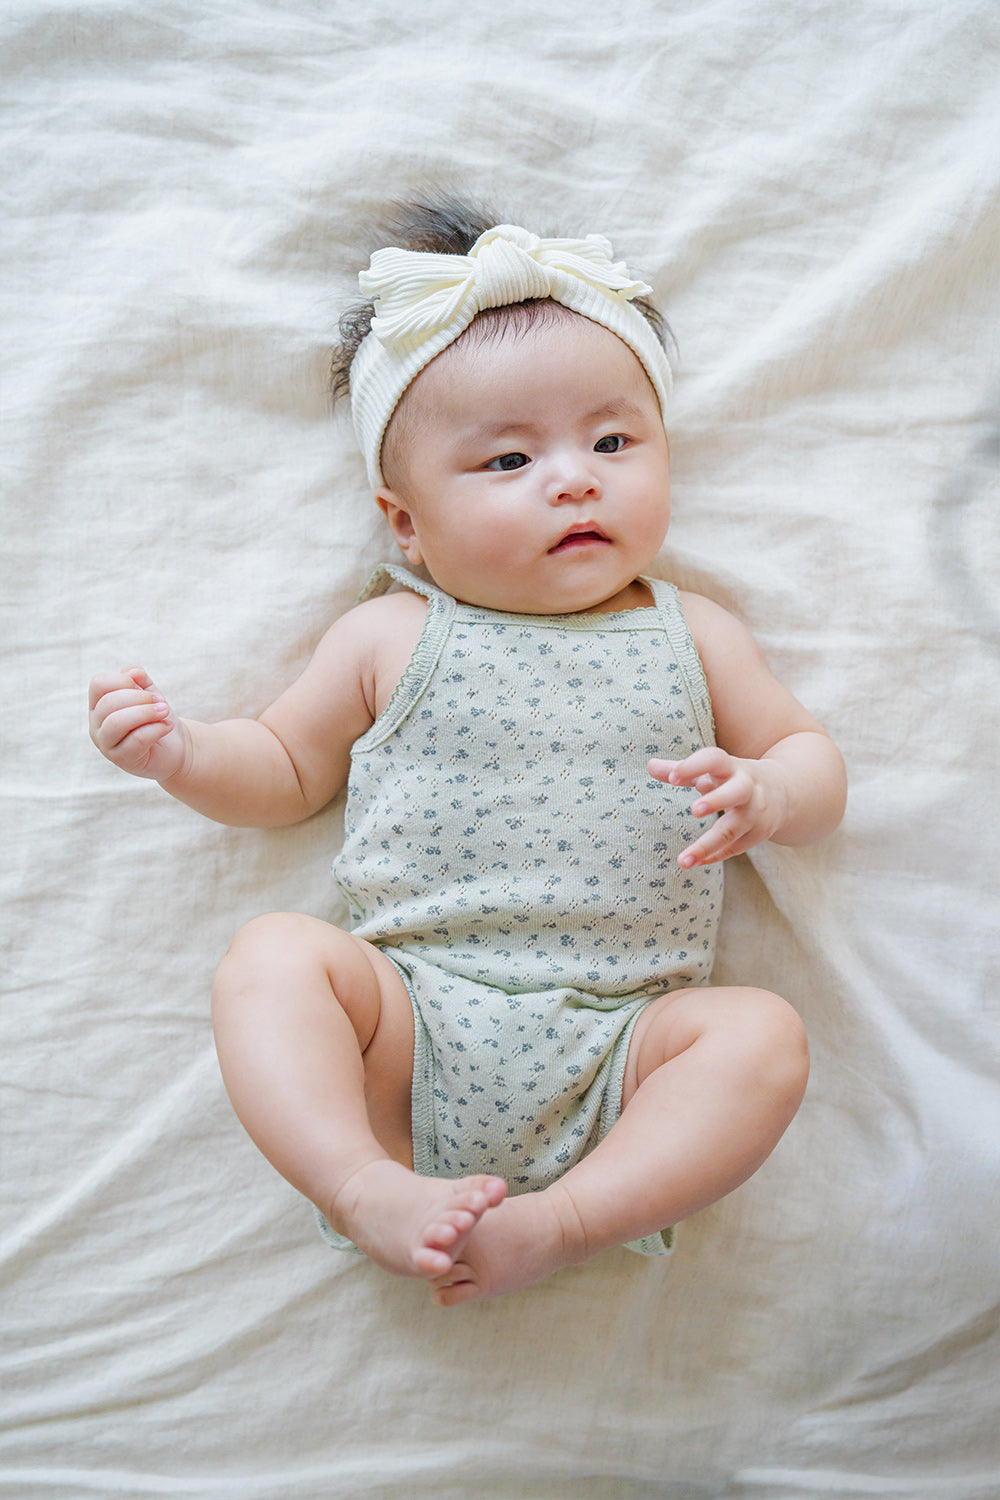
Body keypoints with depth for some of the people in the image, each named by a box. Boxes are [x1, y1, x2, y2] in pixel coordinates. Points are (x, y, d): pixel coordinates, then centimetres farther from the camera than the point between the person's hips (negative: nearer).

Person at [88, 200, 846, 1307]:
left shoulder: (692, 638, 10)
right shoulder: (389, 638, 7)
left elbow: (813, 759, 14)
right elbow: (286, 771, 16)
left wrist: (770, 793, -11)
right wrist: (181, 754, -5)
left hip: (619, 1040, 1)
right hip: (412, 1023, 0)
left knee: (763, 1035, -23)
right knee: (273, 954, -22)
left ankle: (563, 1220, -24)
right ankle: (369, 1190, -29)